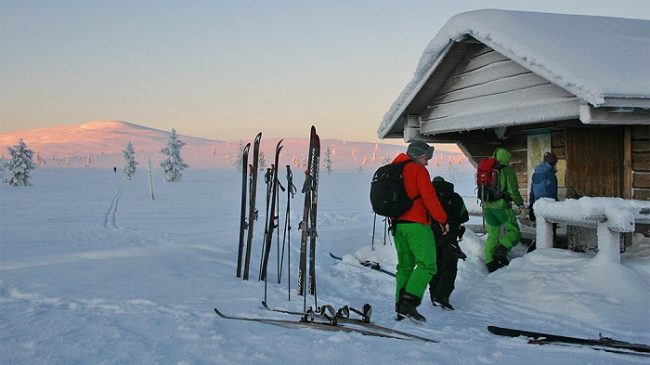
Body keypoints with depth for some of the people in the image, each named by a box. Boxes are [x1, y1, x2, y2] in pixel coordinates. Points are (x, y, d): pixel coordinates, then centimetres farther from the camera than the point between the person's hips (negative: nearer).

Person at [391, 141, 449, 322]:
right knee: (427, 265, -9)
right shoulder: (418, 170, -5)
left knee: (405, 266, 14)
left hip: (397, 224, 8)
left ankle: (401, 307, 12)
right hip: (416, 224, -8)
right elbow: (429, 197, -11)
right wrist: (443, 220, -5)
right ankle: (409, 302, -22)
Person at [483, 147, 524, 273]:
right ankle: (501, 250, -20)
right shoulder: (507, 170, -5)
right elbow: (512, 190, -10)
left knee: (492, 235, 11)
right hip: (501, 206, -6)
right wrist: (520, 203, 4)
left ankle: (490, 262, 7)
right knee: (513, 231, 1)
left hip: (487, 206, 6)